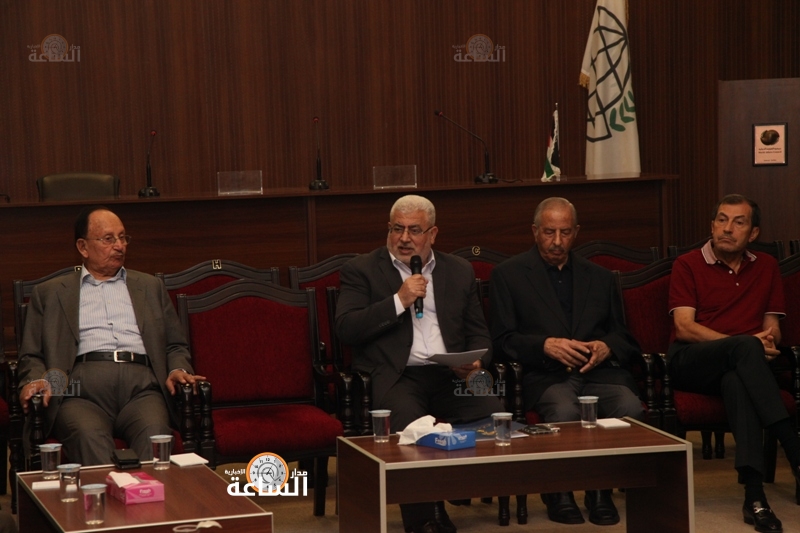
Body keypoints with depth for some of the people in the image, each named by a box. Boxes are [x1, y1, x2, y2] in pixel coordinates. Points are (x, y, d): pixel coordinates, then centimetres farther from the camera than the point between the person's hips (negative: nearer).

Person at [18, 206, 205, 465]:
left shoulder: (150, 286, 30)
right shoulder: (50, 293, 24)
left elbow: (176, 345, 27)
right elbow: (31, 356, 19)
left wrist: (178, 370, 3)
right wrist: (36, 381, -5)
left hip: (140, 386, 1)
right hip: (81, 389, -1)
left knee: (155, 434, -35)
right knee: (89, 437, -38)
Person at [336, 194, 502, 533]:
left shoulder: (459, 272, 19)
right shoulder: (361, 271, 9)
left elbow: (478, 334, 20)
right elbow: (347, 329, -4)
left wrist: (474, 362, -3)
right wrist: (399, 300, -9)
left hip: (451, 377, 4)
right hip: (395, 377, -4)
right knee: (412, 425, -36)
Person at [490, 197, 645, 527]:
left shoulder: (599, 277, 24)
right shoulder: (508, 274, 13)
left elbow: (624, 338, 21)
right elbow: (502, 340, 4)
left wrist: (606, 347, -3)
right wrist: (545, 345, -13)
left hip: (597, 370, 3)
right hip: (545, 375, -3)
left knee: (630, 408, -31)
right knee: (564, 413, -38)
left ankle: (601, 490, -7)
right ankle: (559, 492, -9)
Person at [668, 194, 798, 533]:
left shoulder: (766, 268, 19)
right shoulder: (688, 266, 6)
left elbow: (772, 327, 17)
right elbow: (684, 328, -7)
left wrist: (768, 341, -11)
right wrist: (749, 344, -17)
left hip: (738, 367, 2)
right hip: (689, 362, -2)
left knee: (736, 381, -39)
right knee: (746, 346, -36)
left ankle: (754, 495, -52)